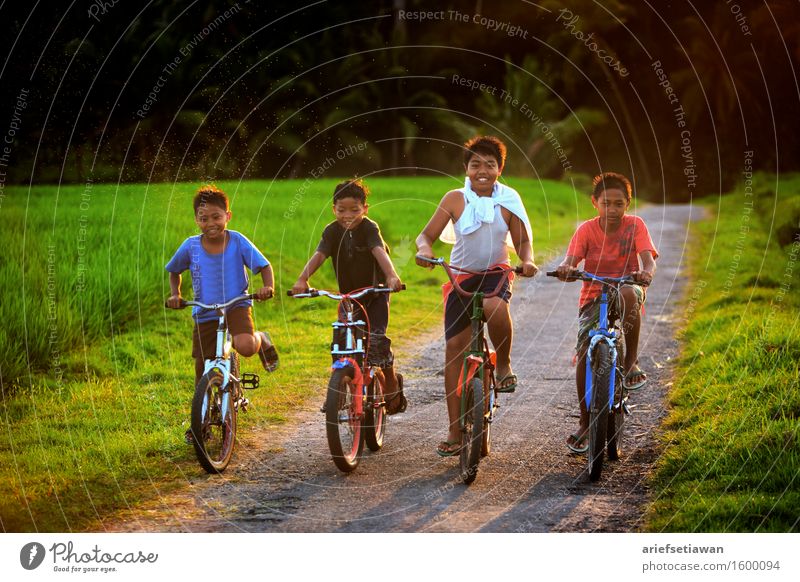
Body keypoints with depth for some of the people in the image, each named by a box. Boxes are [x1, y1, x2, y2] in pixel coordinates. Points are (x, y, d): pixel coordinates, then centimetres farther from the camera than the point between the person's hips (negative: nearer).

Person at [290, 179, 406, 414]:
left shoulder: (369, 229, -18)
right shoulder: (333, 231, -9)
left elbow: (380, 252, -36)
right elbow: (318, 256, -24)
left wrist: (391, 275, -56)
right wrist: (302, 280, -43)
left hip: (375, 294, -4)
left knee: (376, 342, -16)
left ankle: (392, 387, 4)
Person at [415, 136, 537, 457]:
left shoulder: (508, 201, -3)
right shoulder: (455, 199, -6)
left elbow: (522, 241, 0)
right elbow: (427, 234, -8)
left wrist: (527, 260, -22)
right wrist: (424, 249, -31)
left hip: (497, 272, -1)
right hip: (461, 277, 1)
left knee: (495, 307, -38)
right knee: (454, 346, -4)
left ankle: (504, 365, -7)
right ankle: (454, 431, 2)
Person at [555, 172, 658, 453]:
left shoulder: (635, 225, -3)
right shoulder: (587, 230, -1)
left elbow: (648, 259, -15)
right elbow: (570, 261, -13)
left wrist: (646, 273, -39)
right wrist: (565, 269, -38)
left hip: (624, 290, -1)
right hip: (593, 297, 1)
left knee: (629, 293, -39)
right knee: (583, 353, -17)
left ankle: (631, 363, -23)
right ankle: (585, 424, -1)